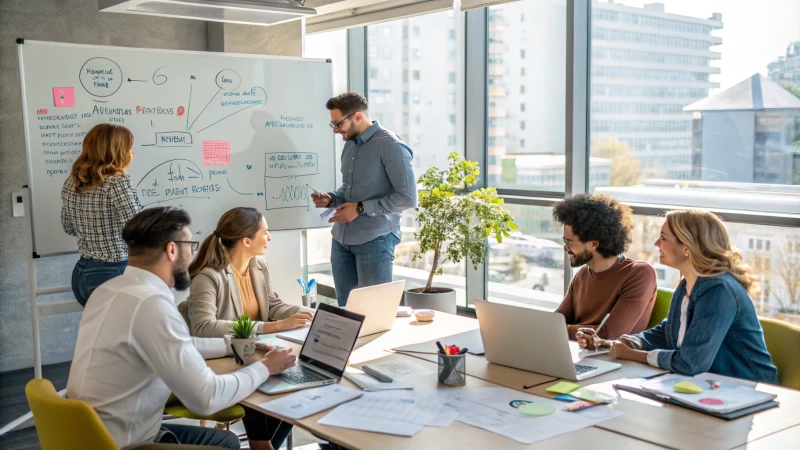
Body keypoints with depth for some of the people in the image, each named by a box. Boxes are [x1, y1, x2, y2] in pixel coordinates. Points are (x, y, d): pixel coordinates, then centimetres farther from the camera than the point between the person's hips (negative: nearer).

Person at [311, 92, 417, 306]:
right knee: (345, 307, 12)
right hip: (341, 239, 8)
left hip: (374, 240, -7)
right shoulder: (349, 145, 13)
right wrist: (331, 199, 3)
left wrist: (361, 208, -17)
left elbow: (408, 197, -17)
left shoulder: (391, 146, -12)